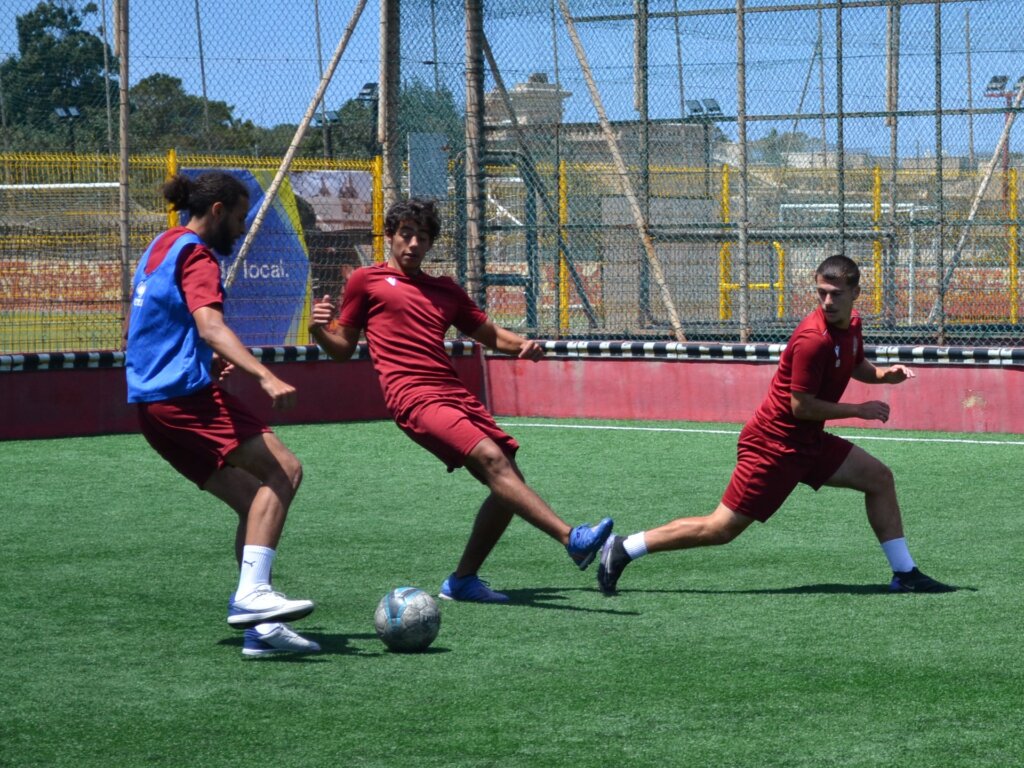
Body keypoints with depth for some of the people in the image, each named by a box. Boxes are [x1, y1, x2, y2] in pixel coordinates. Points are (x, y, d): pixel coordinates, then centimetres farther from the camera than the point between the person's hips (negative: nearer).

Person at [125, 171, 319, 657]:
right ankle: (251, 594, -28)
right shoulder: (196, 256, -9)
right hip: (186, 394, -10)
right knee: (284, 470, -16)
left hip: (152, 400, 10)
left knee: (253, 501, 8)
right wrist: (265, 376, -39)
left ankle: (260, 628, 0)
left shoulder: (162, 247, 22)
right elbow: (210, 324, -27)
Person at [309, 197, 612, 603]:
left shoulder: (444, 290, 26)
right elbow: (344, 348, 14)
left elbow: (489, 333, 30)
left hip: (456, 396, 7)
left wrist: (522, 345, 9)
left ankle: (462, 580, 12)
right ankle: (572, 539, -39)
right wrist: (319, 331, -9)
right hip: (414, 398, -7)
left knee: (509, 484, 0)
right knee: (491, 458, -26)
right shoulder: (367, 280, 12)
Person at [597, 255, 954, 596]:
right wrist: (858, 410, -15)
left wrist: (883, 374, 4)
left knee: (879, 478, 6)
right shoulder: (814, 339, -25)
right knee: (722, 528, -7)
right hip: (774, 443, -9)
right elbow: (801, 406, -23)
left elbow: (856, 366, 26)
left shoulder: (851, 324, 4)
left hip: (807, 441, 9)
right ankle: (623, 549, 2)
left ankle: (904, 573, 14)